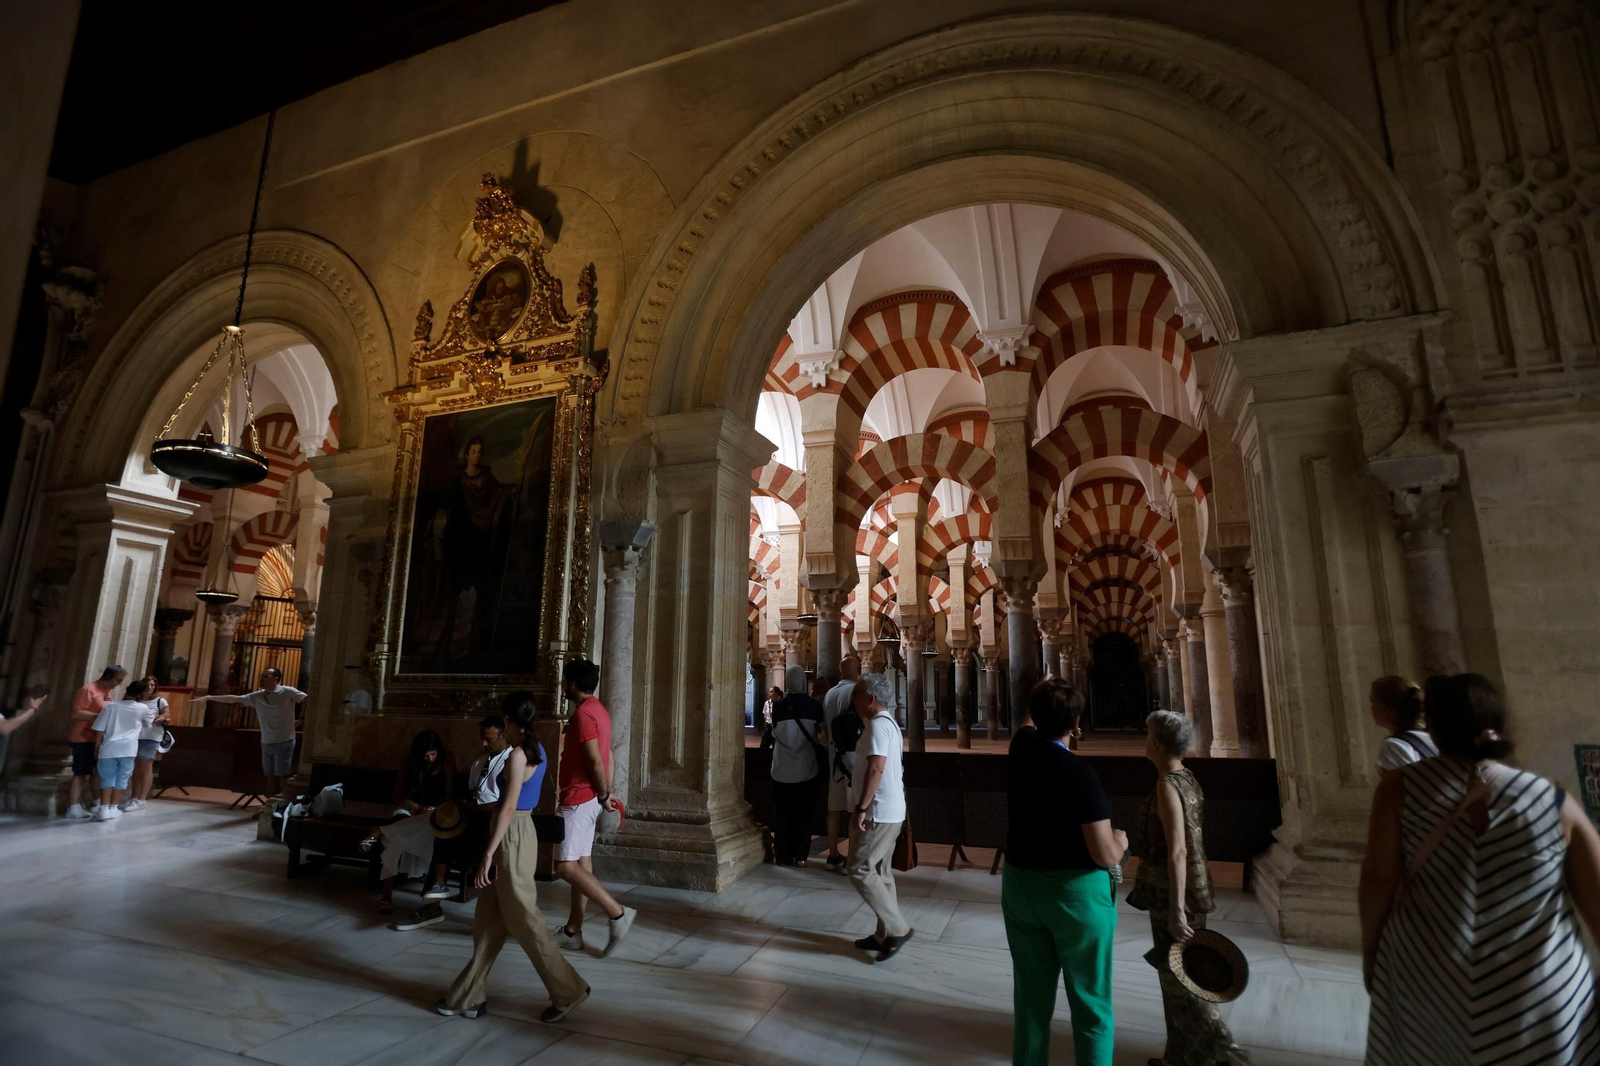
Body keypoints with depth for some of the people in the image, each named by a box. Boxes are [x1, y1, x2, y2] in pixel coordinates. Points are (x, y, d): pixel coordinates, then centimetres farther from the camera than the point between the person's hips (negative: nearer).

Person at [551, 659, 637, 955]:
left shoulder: (583, 713, -18)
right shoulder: (598, 710, 13)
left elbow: (595, 761, -23)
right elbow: (607, 757, 14)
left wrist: (603, 796, -12)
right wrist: (606, 794, 13)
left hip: (578, 799, -10)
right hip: (587, 799, 10)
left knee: (566, 866, -8)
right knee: (581, 863, 13)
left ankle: (618, 914, -7)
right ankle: (572, 931, 21)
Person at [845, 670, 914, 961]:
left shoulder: (878, 725, -18)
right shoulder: (887, 723, 14)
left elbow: (876, 769, -27)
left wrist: (860, 809, -24)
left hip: (879, 812, -10)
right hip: (890, 811, 10)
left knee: (858, 869, -4)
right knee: (880, 872, 14)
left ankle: (897, 928, 0)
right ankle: (886, 934, 21)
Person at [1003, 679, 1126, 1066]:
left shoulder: (1022, 747, -4)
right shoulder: (1079, 773, -21)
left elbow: (1030, 722, 22)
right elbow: (1106, 856, -20)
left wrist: (1042, 693, 38)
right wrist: (1120, 841, 2)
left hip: (1021, 886, 5)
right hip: (1076, 892, -5)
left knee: (1031, 997, 16)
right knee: (1090, 1005, 10)